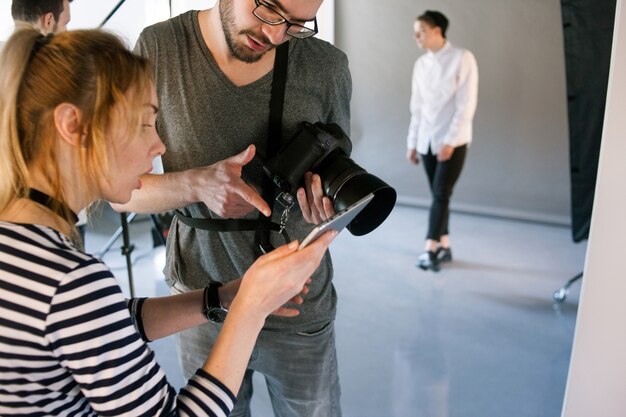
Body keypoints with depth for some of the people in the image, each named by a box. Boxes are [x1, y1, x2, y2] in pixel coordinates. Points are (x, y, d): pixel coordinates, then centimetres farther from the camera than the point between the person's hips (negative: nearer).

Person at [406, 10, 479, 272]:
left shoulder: (462, 59, -8)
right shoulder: (420, 64, 9)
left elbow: (466, 105, -12)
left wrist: (450, 140, -18)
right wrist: (412, 142, 10)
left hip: (453, 141, -5)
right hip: (427, 141, 5)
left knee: (441, 195, -9)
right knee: (437, 195, 8)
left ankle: (431, 250, -10)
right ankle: (444, 247, 16)